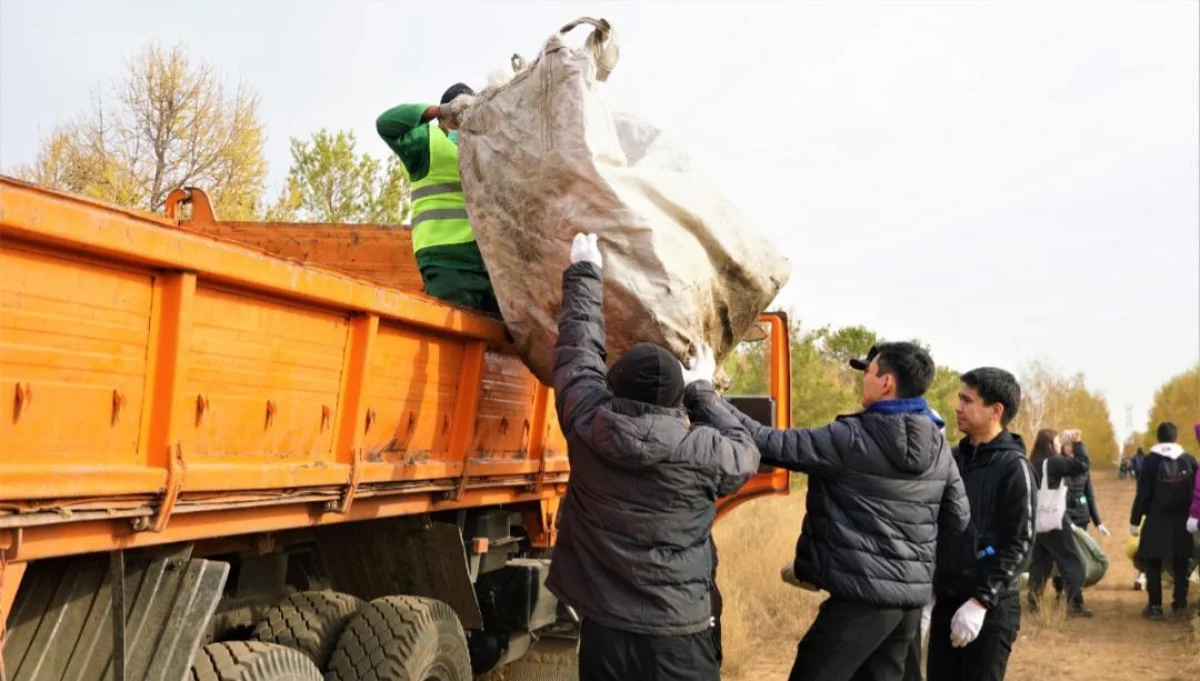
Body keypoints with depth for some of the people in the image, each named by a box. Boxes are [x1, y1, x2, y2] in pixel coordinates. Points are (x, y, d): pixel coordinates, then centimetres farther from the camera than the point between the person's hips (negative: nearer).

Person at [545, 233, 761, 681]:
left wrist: (584, 274, 21)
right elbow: (745, 455, 9)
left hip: (602, 632, 3)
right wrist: (702, 390, 18)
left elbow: (579, 350, 7)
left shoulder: (586, 425, -9)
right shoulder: (703, 452, -15)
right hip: (675, 642, -3)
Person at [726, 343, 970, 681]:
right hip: (913, 593, 8)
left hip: (862, 594, -7)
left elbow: (771, 444, -14)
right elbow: (957, 517, 12)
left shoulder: (853, 438, -16)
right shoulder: (938, 444, 5)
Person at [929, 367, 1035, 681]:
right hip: (946, 601, 6)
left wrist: (981, 601, -20)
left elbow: (1019, 546, -14)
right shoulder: (954, 458, 8)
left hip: (991, 608, -6)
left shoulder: (1014, 467, -10)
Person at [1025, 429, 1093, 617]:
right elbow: (1082, 465, -17)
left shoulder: (1034, 465, 9)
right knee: (1071, 562, 0)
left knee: (1039, 562, 13)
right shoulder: (1054, 462, -11)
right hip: (1055, 522, -7)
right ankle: (1075, 605, -5)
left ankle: (1034, 603, 10)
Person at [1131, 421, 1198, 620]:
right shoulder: (1189, 460, 0)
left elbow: (1142, 494, -7)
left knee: (1152, 563, 4)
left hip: (1157, 520, -2)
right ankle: (1180, 606, 10)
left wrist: (1135, 520, -1)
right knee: (1181, 564, 9)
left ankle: (1155, 606, 3)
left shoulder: (1151, 460, -6)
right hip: (1183, 519, 2)